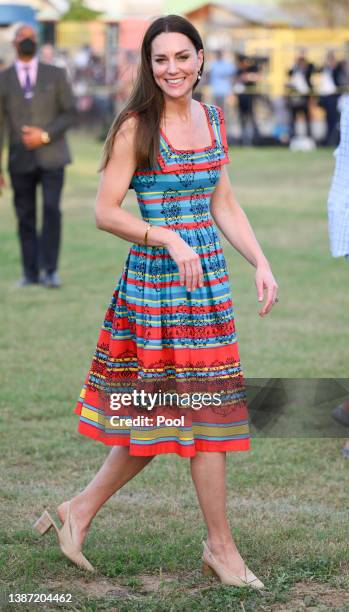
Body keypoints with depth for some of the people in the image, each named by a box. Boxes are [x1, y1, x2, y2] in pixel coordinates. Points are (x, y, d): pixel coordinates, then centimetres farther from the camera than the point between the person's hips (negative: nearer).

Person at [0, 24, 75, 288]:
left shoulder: (56, 75, 4)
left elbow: (69, 114, 3)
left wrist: (44, 136, -12)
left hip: (51, 155, -1)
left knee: (51, 209, -14)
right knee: (25, 217, 2)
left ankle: (49, 269, -5)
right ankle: (31, 273, 10)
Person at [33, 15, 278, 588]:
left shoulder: (212, 120, 11)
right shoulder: (135, 128, -8)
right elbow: (105, 212, -10)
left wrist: (261, 262, 7)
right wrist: (169, 239, -21)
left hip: (208, 280, 7)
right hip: (155, 280, -6)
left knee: (162, 417, 8)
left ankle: (80, 510, 22)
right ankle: (221, 547, 9)